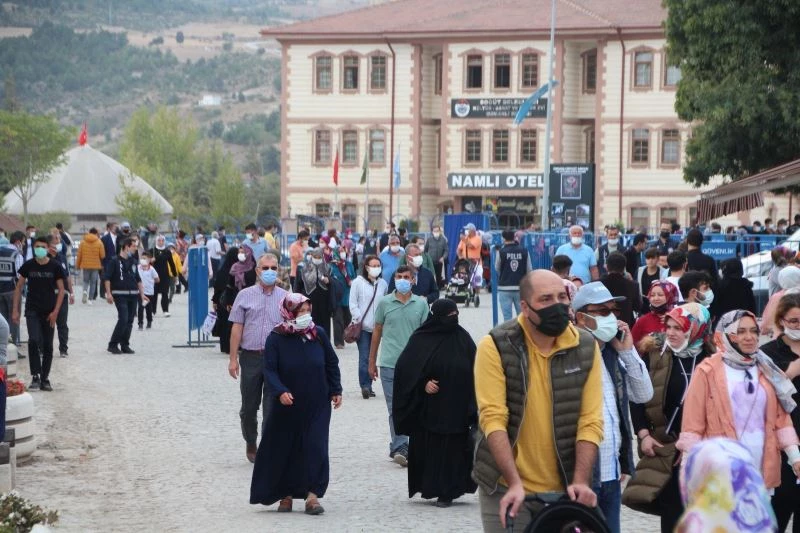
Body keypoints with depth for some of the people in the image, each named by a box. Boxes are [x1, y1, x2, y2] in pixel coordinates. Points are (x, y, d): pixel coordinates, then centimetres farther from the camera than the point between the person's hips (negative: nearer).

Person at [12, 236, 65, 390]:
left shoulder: (55, 267, -2)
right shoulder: (28, 266, 0)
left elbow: (61, 290, 1)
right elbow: (19, 287, 5)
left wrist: (55, 312, -8)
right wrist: (15, 310, 0)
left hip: (49, 313, 1)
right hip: (32, 311, -1)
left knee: (47, 346, 6)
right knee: (34, 341, -18)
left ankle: (44, 379, 17)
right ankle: (35, 377, -13)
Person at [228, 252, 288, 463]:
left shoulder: (285, 298, 6)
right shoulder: (245, 295, 4)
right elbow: (237, 328, 3)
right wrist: (233, 359, -2)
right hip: (250, 357, 1)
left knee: (272, 407, -4)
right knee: (249, 406, 11)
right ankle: (250, 444, 30)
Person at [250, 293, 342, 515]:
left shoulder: (318, 334, 0)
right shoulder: (276, 339, -8)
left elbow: (332, 364, 10)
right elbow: (270, 370, -11)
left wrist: (336, 391, 7)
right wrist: (280, 391, -26)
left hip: (316, 406, 1)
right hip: (286, 406, -1)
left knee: (315, 449, -7)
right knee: (283, 451, 5)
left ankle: (312, 496, -4)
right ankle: (285, 495, 18)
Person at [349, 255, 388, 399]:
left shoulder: (383, 284, 9)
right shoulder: (358, 282, -2)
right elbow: (353, 304, -1)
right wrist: (358, 319, -9)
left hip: (377, 326, 4)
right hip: (362, 326, -4)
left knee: (372, 356, 7)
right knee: (364, 356, -12)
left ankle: (367, 386, 13)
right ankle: (365, 386, -14)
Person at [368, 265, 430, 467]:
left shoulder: (421, 304, 4)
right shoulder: (384, 303, 4)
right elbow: (377, 332, 10)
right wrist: (372, 362, 11)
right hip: (389, 364, -1)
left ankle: (398, 448, 16)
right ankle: (400, 447, -7)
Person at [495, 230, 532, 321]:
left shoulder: (501, 252, -7)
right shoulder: (524, 252, -2)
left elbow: (497, 269, 6)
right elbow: (529, 270, 2)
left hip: (504, 288, -2)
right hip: (521, 288, 2)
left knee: (507, 316, 0)